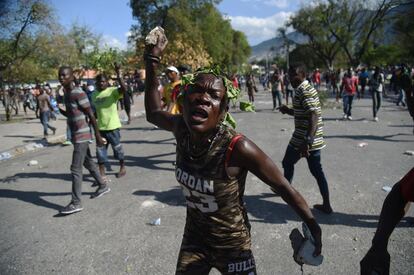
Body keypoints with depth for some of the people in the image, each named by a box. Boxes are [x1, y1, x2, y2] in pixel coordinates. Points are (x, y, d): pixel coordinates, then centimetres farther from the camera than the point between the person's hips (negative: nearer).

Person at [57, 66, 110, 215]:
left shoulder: (78, 93, -17)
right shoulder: (66, 93, 11)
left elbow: (91, 115, -17)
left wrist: (97, 135, -16)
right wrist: (58, 109, 3)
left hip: (81, 135, -9)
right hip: (77, 135, 9)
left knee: (75, 169, -7)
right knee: (88, 162, 20)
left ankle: (76, 203, -1)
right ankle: (103, 186, 36)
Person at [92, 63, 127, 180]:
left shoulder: (112, 91, -10)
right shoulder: (94, 94, 9)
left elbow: (124, 89, -30)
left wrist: (118, 75, -38)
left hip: (112, 126, -5)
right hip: (100, 127, 5)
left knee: (117, 147, 11)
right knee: (100, 150, 5)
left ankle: (122, 168, 32)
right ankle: (102, 174, 13)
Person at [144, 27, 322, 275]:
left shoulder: (238, 148, -31)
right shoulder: (181, 129, -16)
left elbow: (284, 188, -19)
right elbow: (153, 113, 4)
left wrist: (314, 229, -11)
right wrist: (153, 59, -1)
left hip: (232, 245, -3)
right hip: (193, 238, 4)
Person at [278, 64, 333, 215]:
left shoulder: (303, 91, -17)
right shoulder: (307, 88, 14)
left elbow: (314, 116, -28)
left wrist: (306, 141, -35)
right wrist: (288, 110, 12)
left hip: (302, 138, -9)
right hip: (315, 139, 9)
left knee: (287, 163, 16)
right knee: (317, 170, 11)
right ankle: (326, 205, 13)